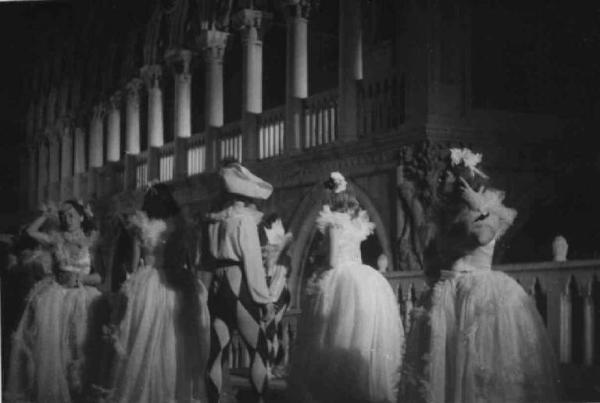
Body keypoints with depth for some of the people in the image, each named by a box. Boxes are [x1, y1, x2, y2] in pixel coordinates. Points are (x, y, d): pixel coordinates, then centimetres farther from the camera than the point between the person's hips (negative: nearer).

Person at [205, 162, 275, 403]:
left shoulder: (215, 220, 12)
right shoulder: (244, 218, -9)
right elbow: (253, 262, -13)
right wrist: (265, 299, -10)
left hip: (218, 286, 7)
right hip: (239, 286, -7)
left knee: (216, 351, 6)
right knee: (258, 350, -2)